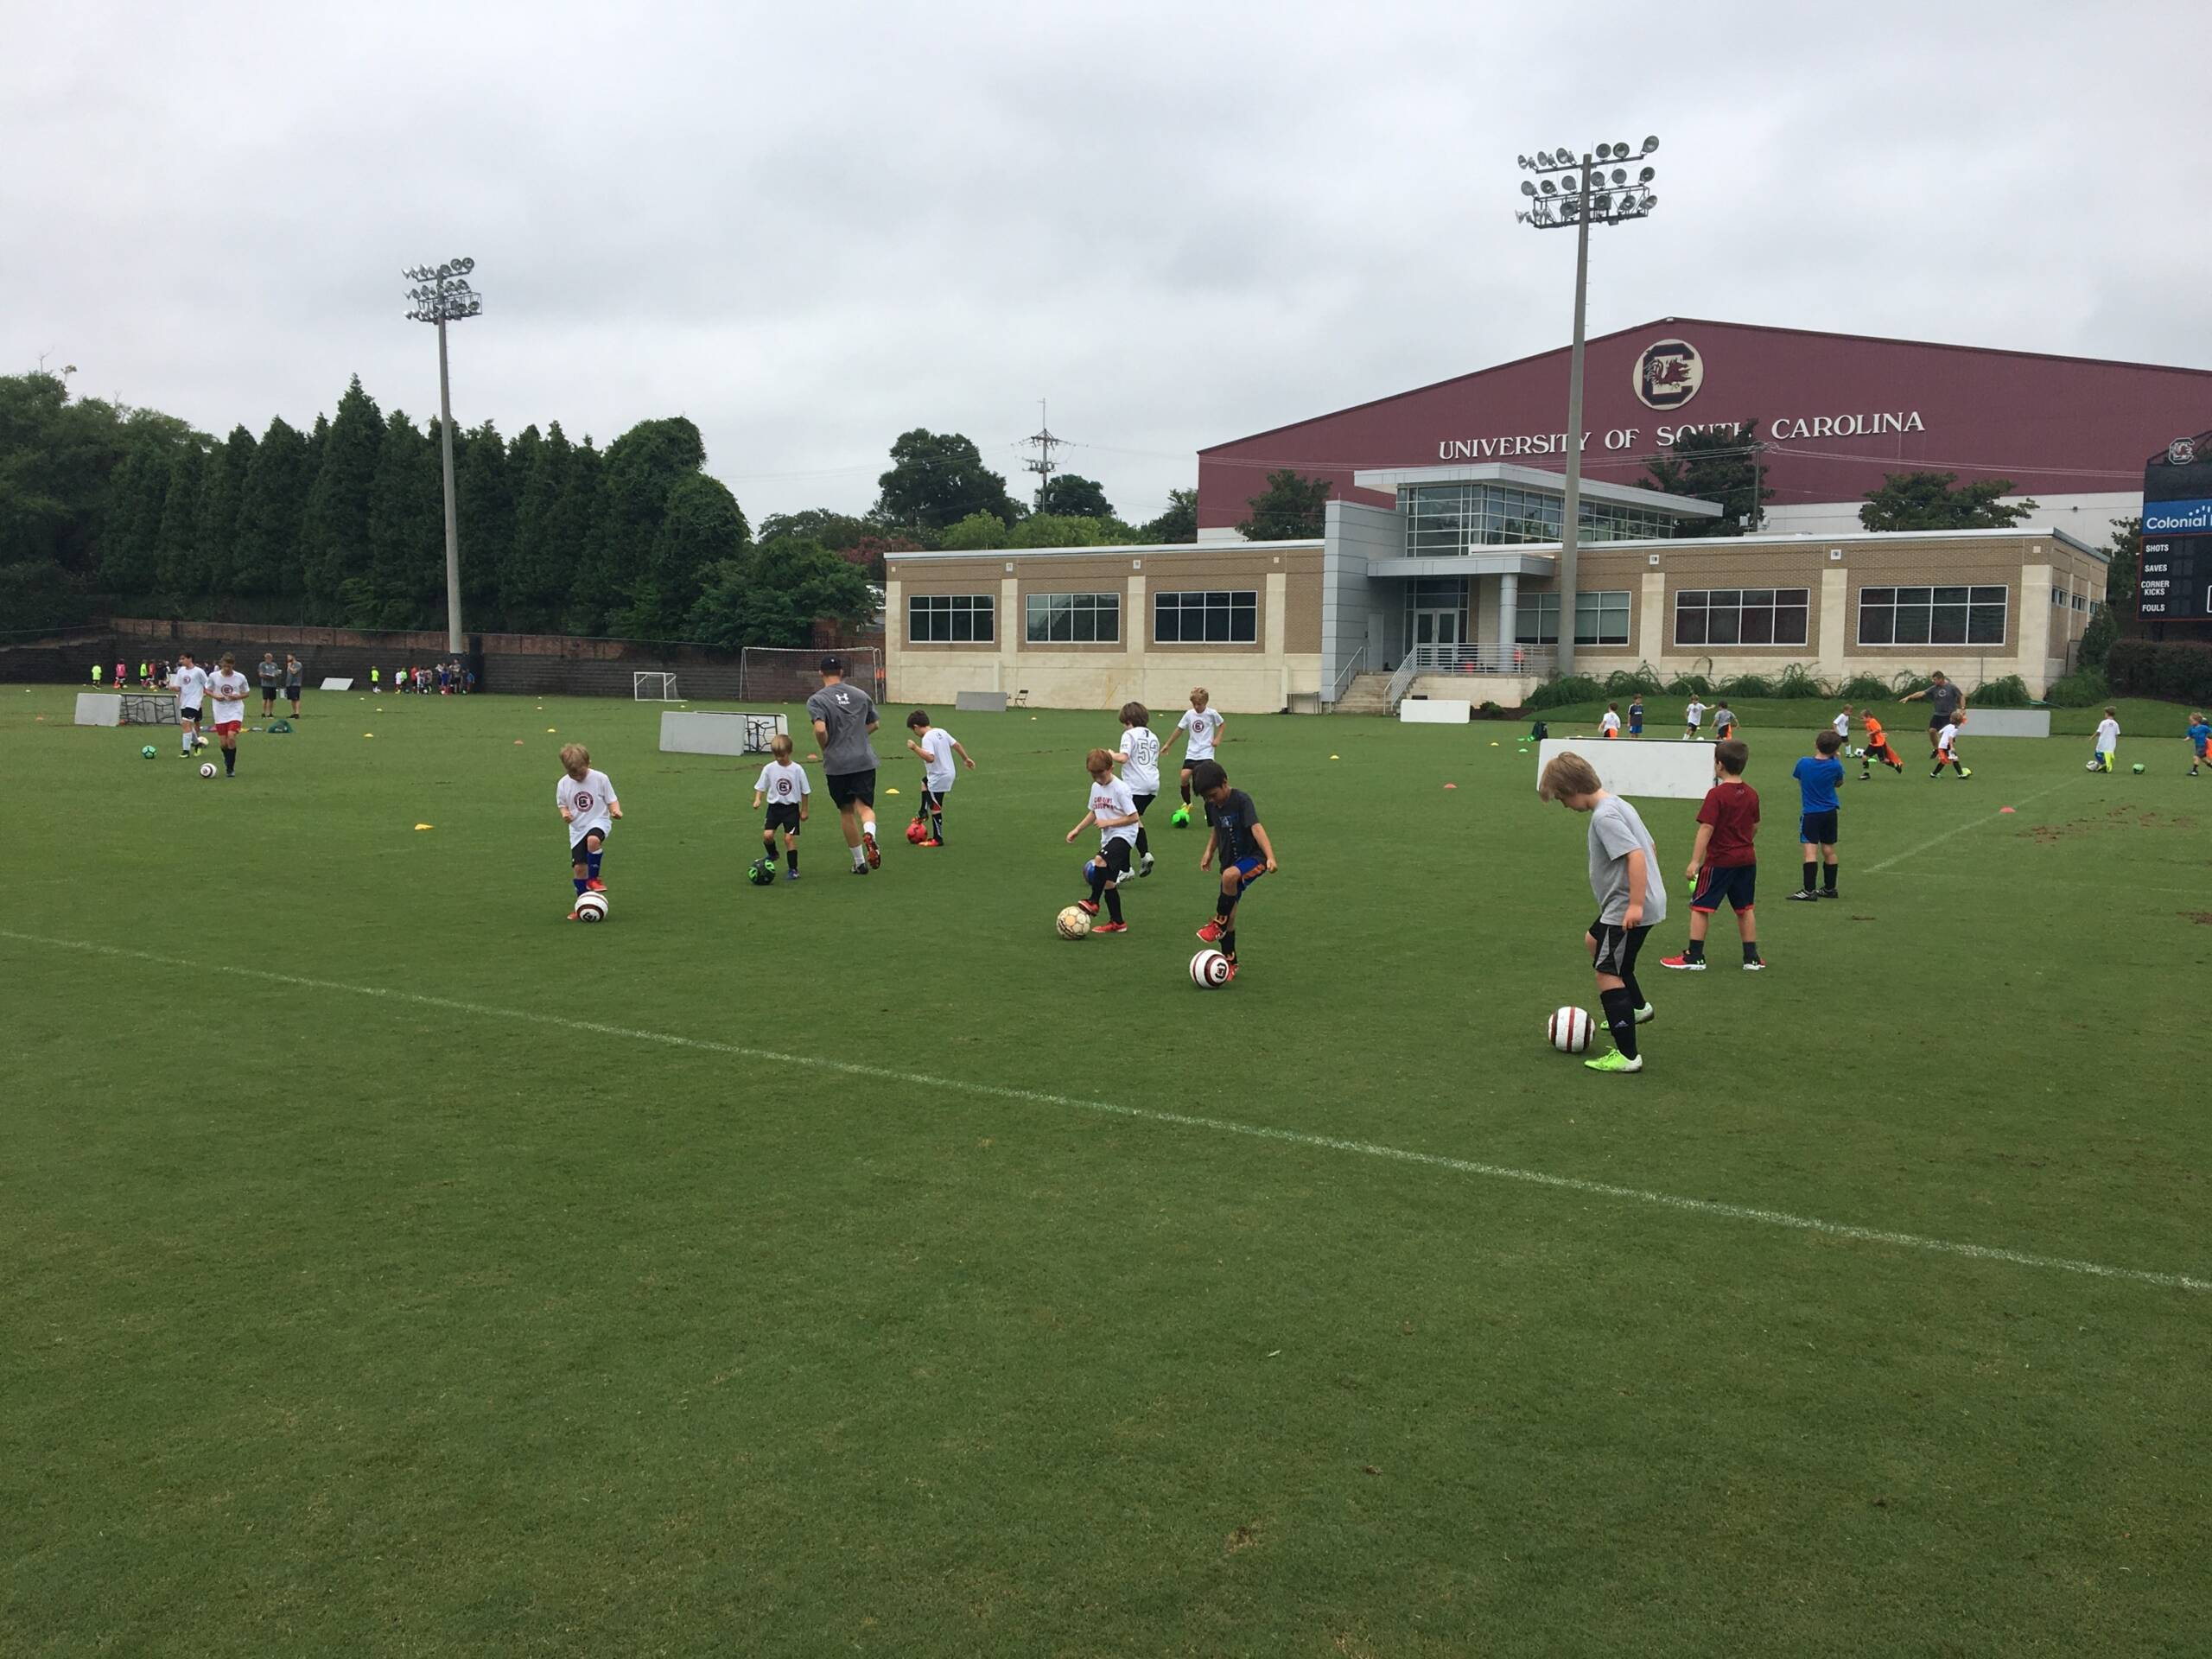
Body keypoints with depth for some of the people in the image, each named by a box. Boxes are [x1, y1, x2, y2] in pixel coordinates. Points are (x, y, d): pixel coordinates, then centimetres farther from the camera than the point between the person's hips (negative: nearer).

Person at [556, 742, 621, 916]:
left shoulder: (600, 779, -7)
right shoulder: (563, 784, 0)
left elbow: (611, 800, -2)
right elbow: (563, 804, 12)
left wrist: (616, 811, -23)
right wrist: (565, 813, -11)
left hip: (599, 821, -3)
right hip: (577, 828, 3)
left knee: (593, 839, -38)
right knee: (578, 867, -4)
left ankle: (593, 877, -17)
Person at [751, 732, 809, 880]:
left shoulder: (797, 770, -7)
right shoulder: (769, 769, -3)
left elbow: (804, 791, 1)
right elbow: (760, 787, 4)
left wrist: (804, 810, 4)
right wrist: (757, 800, -15)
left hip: (791, 808, -2)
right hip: (774, 806, 2)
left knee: (789, 838, -6)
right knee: (767, 835, -12)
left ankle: (793, 869, 7)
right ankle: (772, 854, 21)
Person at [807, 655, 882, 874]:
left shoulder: (816, 700, -5)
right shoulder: (860, 695, 8)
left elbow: (820, 730, -19)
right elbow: (873, 724, 17)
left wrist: (825, 748, -1)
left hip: (836, 764, -1)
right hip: (864, 760, 1)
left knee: (846, 811, 13)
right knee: (865, 807, -1)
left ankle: (859, 862, 20)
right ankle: (869, 835, -36)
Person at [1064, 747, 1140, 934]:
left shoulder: (1120, 788, -14)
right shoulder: (1095, 787, 9)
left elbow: (1133, 817, -14)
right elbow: (1093, 812, 24)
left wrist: (1108, 822, -17)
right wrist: (1077, 829, 15)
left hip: (1123, 835, -8)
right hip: (1108, 837, 8)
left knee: (1101, 860, -34)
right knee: (1108, 883, 8)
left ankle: (1093, 903, -23)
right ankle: (1117, 923, 18)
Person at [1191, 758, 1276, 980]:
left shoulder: (1241, 800, -19)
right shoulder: (1211, 805, 2)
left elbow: (1256, 828, -31)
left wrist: (1270, 856, -42)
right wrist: (1209, 851, 5)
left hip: (1253, 858, -7)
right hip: (1230, 862, 7)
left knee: (1230, 875, -38)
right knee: (1229, 916, 6)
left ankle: (1218, 923, -17)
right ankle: (1230, 964, 20)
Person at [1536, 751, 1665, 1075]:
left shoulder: (1604, 817, -20)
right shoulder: (1618, 805, 11)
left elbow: (1636, 855, -30)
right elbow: (1650, 847, 19)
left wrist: (1635, 904, -32)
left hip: (1628, 909, -11)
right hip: (1643, 901, 11)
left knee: (1607, 973, -7)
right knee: (1594, 940, 32)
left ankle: (1627, 1056, -6)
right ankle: (1637, 1007, 41)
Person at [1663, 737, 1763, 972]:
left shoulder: (1716, 794, -15)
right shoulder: (1752, 794, 6)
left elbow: (1706, 829, -20)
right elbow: (1754, 828, 17)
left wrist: (1695, 861, -20)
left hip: (1719, 861, -6)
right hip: (1747, 860, 7)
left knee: (1700, 907, 2)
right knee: (1745, 909, 14)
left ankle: (1695, 957, 1)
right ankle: (1751, 958, 17)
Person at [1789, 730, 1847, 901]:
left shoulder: (1804, 763, -12)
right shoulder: (1835, 765, -8)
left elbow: (1796, 775, 10)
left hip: (1810, 813, -3)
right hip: (1830, 812, 3)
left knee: (1810, 850, -9)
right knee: (1829, 850, 12)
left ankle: (1809, 890, -17)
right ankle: (1829, 888, 22)